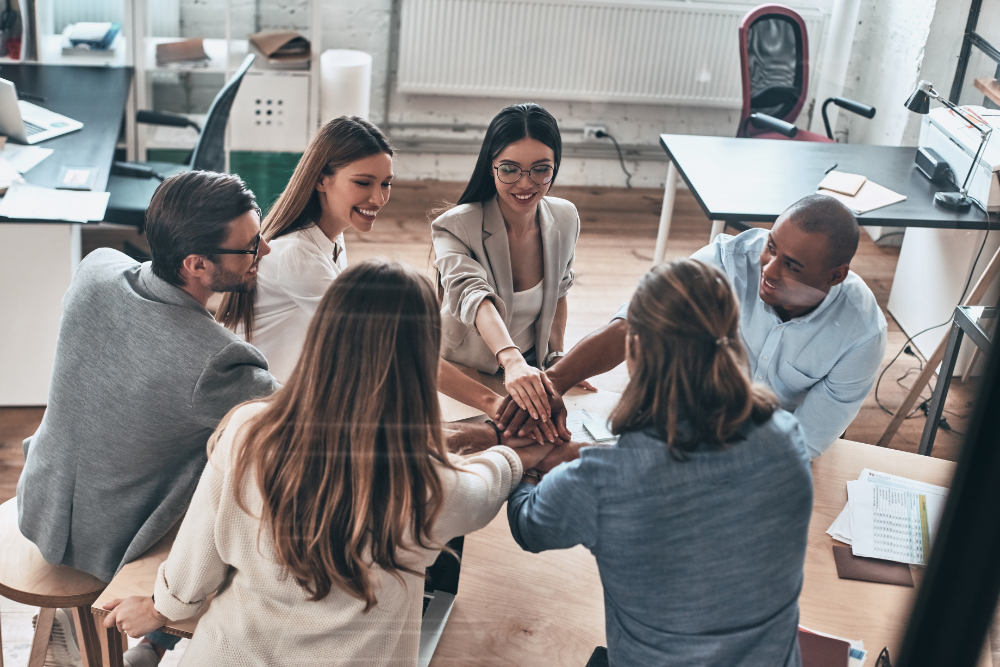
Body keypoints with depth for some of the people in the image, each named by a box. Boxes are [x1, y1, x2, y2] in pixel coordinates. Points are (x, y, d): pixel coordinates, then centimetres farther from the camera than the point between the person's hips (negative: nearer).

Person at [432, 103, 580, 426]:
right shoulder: (456, 227, -20)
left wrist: (557, 360, 10)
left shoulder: (565, 219, -2)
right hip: (464, 373, -4)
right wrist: (511, 360, -55)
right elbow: (471, 296, -39)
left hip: (531, 368, 4)